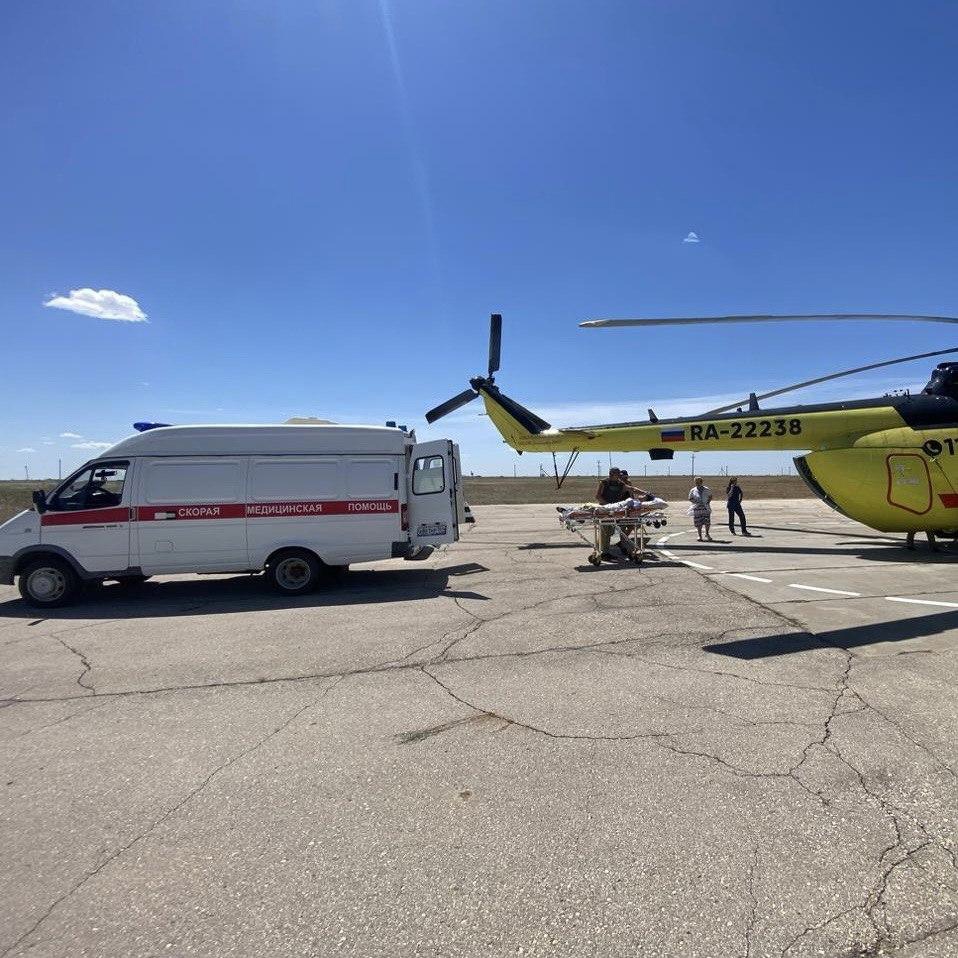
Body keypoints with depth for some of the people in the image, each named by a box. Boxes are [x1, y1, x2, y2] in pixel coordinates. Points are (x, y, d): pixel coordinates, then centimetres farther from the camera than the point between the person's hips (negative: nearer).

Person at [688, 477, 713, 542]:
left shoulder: (706, 490, 5)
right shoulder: (692, 490, 4)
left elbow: (710, 497, 14)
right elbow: (690, 498, 7)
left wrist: (708, 502, -5)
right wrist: (695, 501, -11)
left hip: (705, 508, 0)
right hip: (697, 508, 0)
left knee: (707, 522, -7)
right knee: (698, 523, 0)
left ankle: (707, 534, 18)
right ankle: (700, 536, 14)